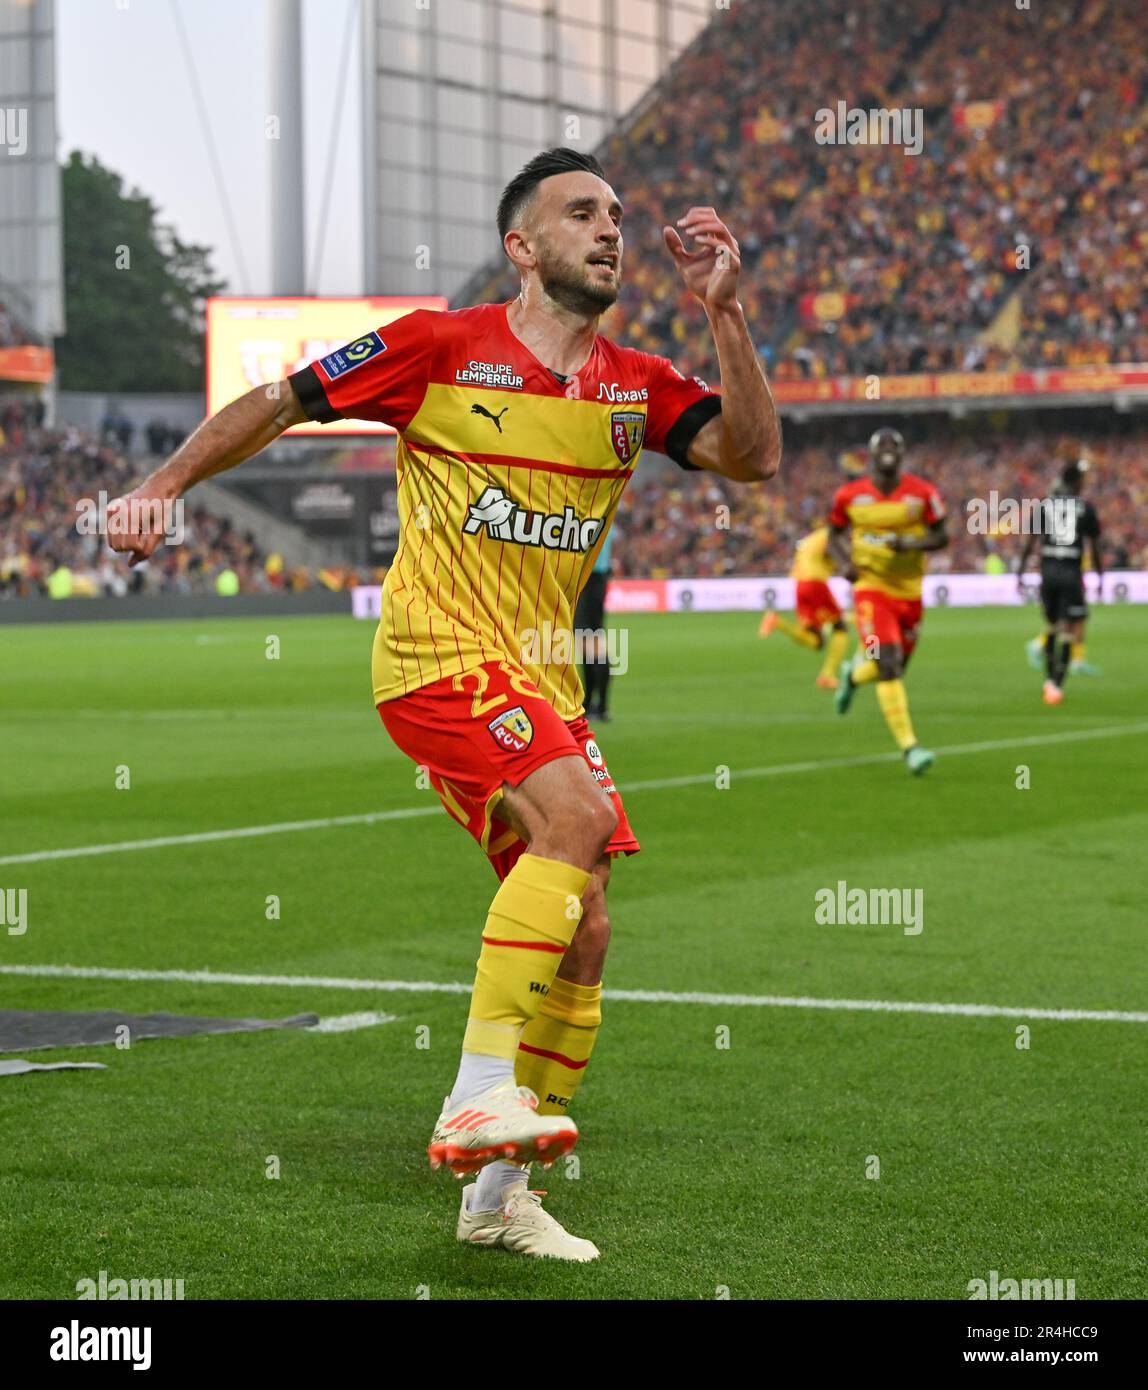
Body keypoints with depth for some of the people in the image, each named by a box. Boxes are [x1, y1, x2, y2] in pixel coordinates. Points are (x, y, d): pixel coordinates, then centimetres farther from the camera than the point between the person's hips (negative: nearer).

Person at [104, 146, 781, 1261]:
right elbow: (280, 403, 3)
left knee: (579, 932, 2)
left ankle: (495, 1192, 14)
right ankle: (478, 1097, -28)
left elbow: (753, 457, -4)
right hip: (436, 656, -6)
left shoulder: (636, 386, 9)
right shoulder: (441, 348, -4)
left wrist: (722, 312, -12)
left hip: (541, 681, 6)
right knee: (580, 813, -30)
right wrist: (162, 486, -2)